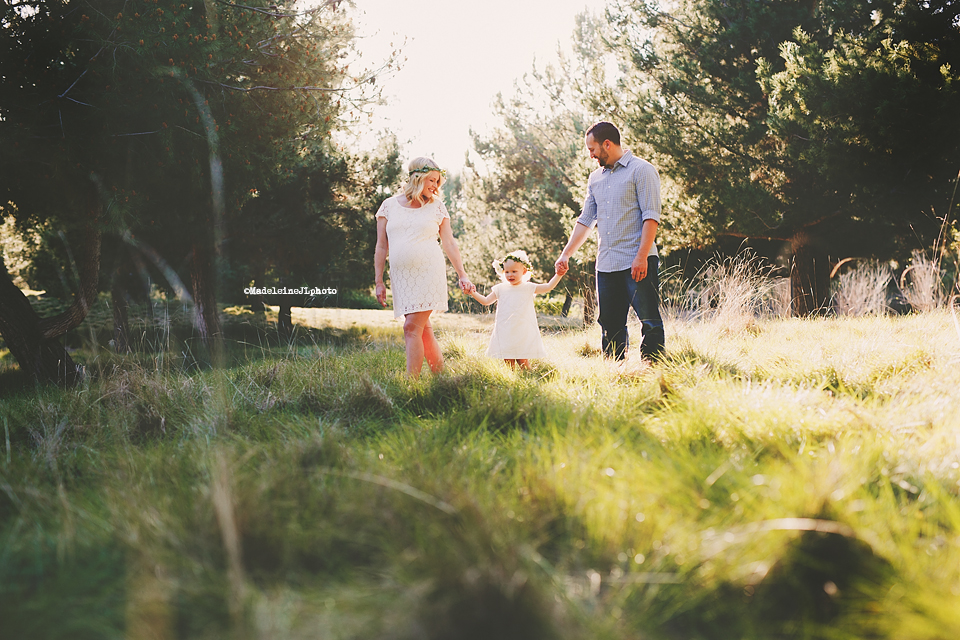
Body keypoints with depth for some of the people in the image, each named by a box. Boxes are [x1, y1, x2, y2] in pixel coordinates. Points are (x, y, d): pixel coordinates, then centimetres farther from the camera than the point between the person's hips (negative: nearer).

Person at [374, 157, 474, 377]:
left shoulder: (436, 207, 8)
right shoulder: (389, 206, 9)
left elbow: (449, 244, 10)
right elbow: (381, 247, 10)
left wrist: (462, 275, 6)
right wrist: (379, 282, 6)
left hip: (429, 273, -2)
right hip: (401, 277, 2)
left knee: (412, 327, -12)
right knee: (424, 330, 3)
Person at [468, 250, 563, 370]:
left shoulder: (529, 288, 4)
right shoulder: (500, 289, 9)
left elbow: (549, 287, -1)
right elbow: (486, 301, 14)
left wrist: (558, 274, -13)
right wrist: (473, 293, 2)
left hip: (524, 333, -2)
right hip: (505, 332, 2)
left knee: (523, 362, -3)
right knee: (508, 362, 1)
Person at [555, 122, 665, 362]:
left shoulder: (641, 170, -3)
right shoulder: (595, 178, 18)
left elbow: (651, 216, -11)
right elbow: (586, 220, 21)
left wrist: (641, 256, -19)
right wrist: (566, 254, 14)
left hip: (638, 263, -7)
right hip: (606, 265, 7)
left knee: (650, 322, -8)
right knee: (610, 326, 8)